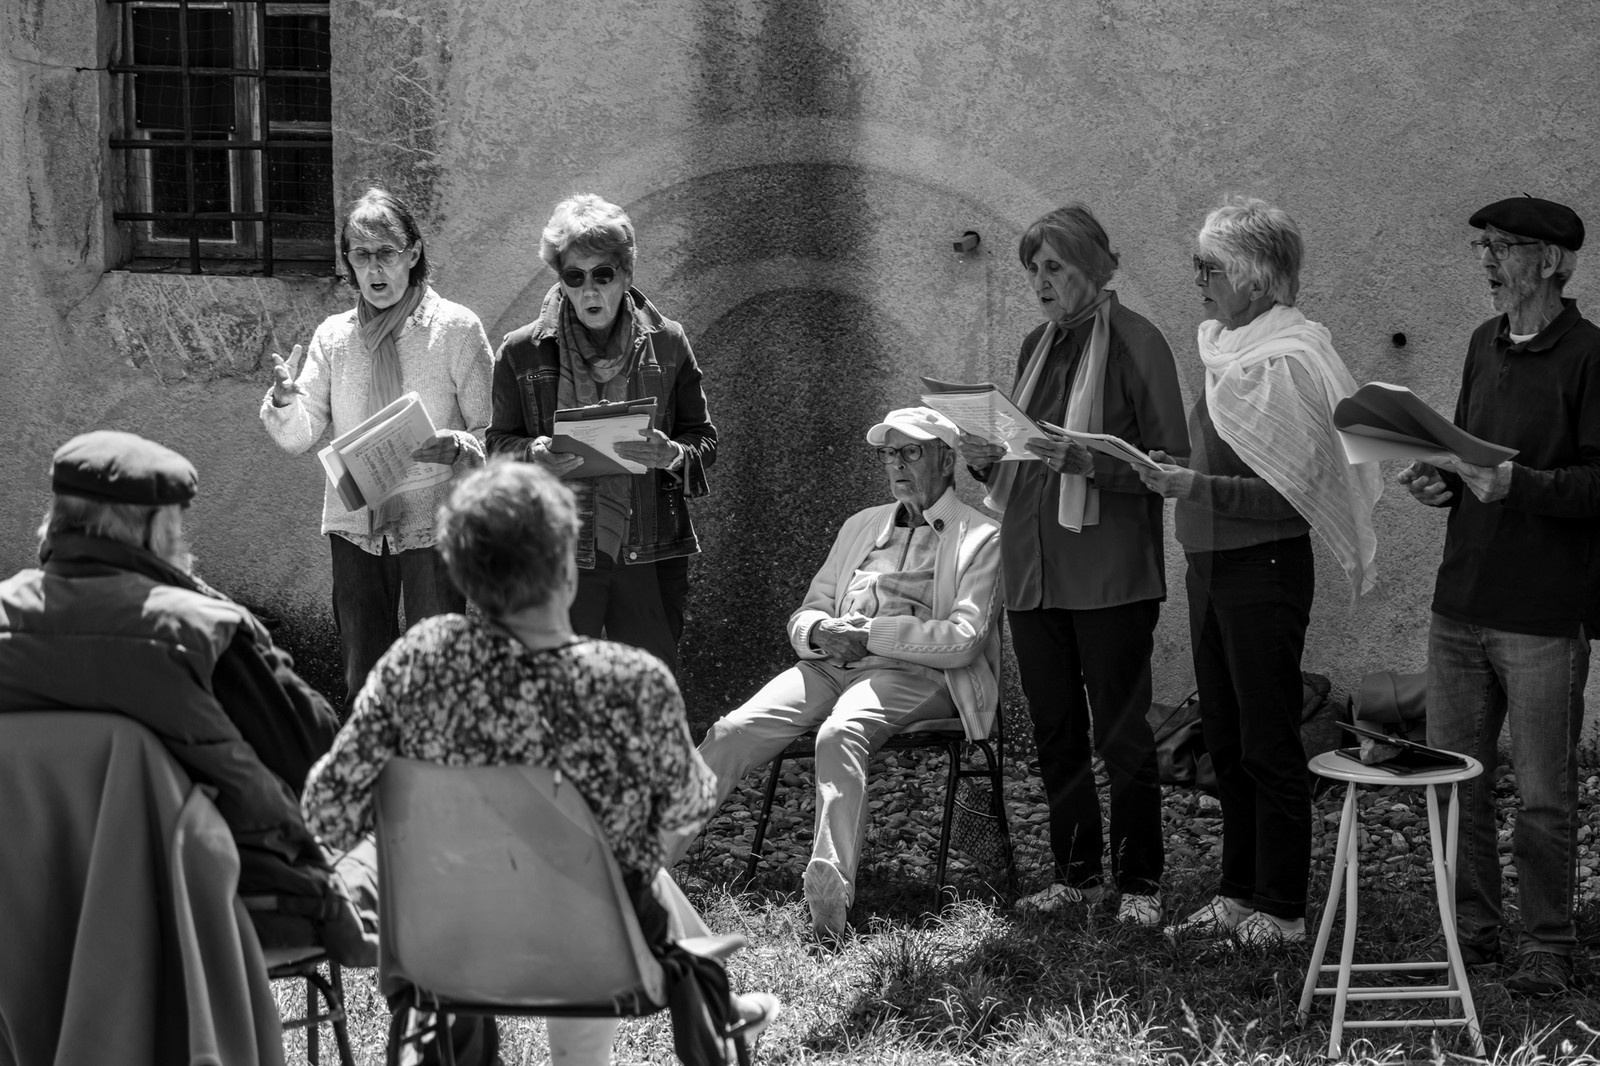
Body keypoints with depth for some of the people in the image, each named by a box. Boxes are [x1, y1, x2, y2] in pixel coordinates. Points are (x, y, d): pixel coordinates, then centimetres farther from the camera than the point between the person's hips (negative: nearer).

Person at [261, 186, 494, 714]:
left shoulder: (457, 328, -3)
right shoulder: (332, 335, 8)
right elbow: (300, 436, 5)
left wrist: (459, 447, -24)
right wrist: (284, 401, -16)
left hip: (434, 520, -4)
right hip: (355, 523, 4)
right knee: (362, 675, 11)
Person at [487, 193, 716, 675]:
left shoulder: (666, 343, 4)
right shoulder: (521, 352, 2)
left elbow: (704, 437, 10)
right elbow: (499, 442, 10)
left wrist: (672, 455, -13)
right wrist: (534, 456, -13)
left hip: (650, 552, 1)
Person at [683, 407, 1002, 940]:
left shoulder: (981, 536, 7)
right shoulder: (861, 526, 27)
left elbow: (962, 641, -7)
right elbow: (806, 614, 24)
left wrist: (869, 633, -13)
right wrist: (819, 631, -2)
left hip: (914, 676, -5)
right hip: (831, 663, 5)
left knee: (839, 734, -37)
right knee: (734, 731, -20)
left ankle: (828, 895, -44)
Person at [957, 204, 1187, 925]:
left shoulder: (1135, 342, -6)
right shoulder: (1037, 346, 14)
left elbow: (1170, 462, -10)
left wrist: (1085, 459, -22)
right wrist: (984, 459, 2)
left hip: (1109, 574, -7)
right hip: (1032, 568, 7)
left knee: (1122, 734, 0)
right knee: (1055, 733, 11)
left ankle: (1138, 881, 10)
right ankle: (1077, 873, 21)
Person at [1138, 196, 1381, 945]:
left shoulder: (1289, 362, -14)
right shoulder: (1227, 352, 11)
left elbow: (1292, 496, -20)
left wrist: (1196, 487, -26)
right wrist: (1173, 474, 3)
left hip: (1263, 568, -8)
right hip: (1209, 567, 8)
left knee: (1268, 745, 0)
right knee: (1225, 742, 14)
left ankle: (1282, 909, 9)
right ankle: (1239, 892, 24)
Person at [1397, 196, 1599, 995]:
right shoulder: (1485, 345, 13)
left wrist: (1517, 483, -25)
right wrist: (1441, 480, 3)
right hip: (1460, 605, 7)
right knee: (1455, 781, 11)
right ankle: (1472, 930, 24)